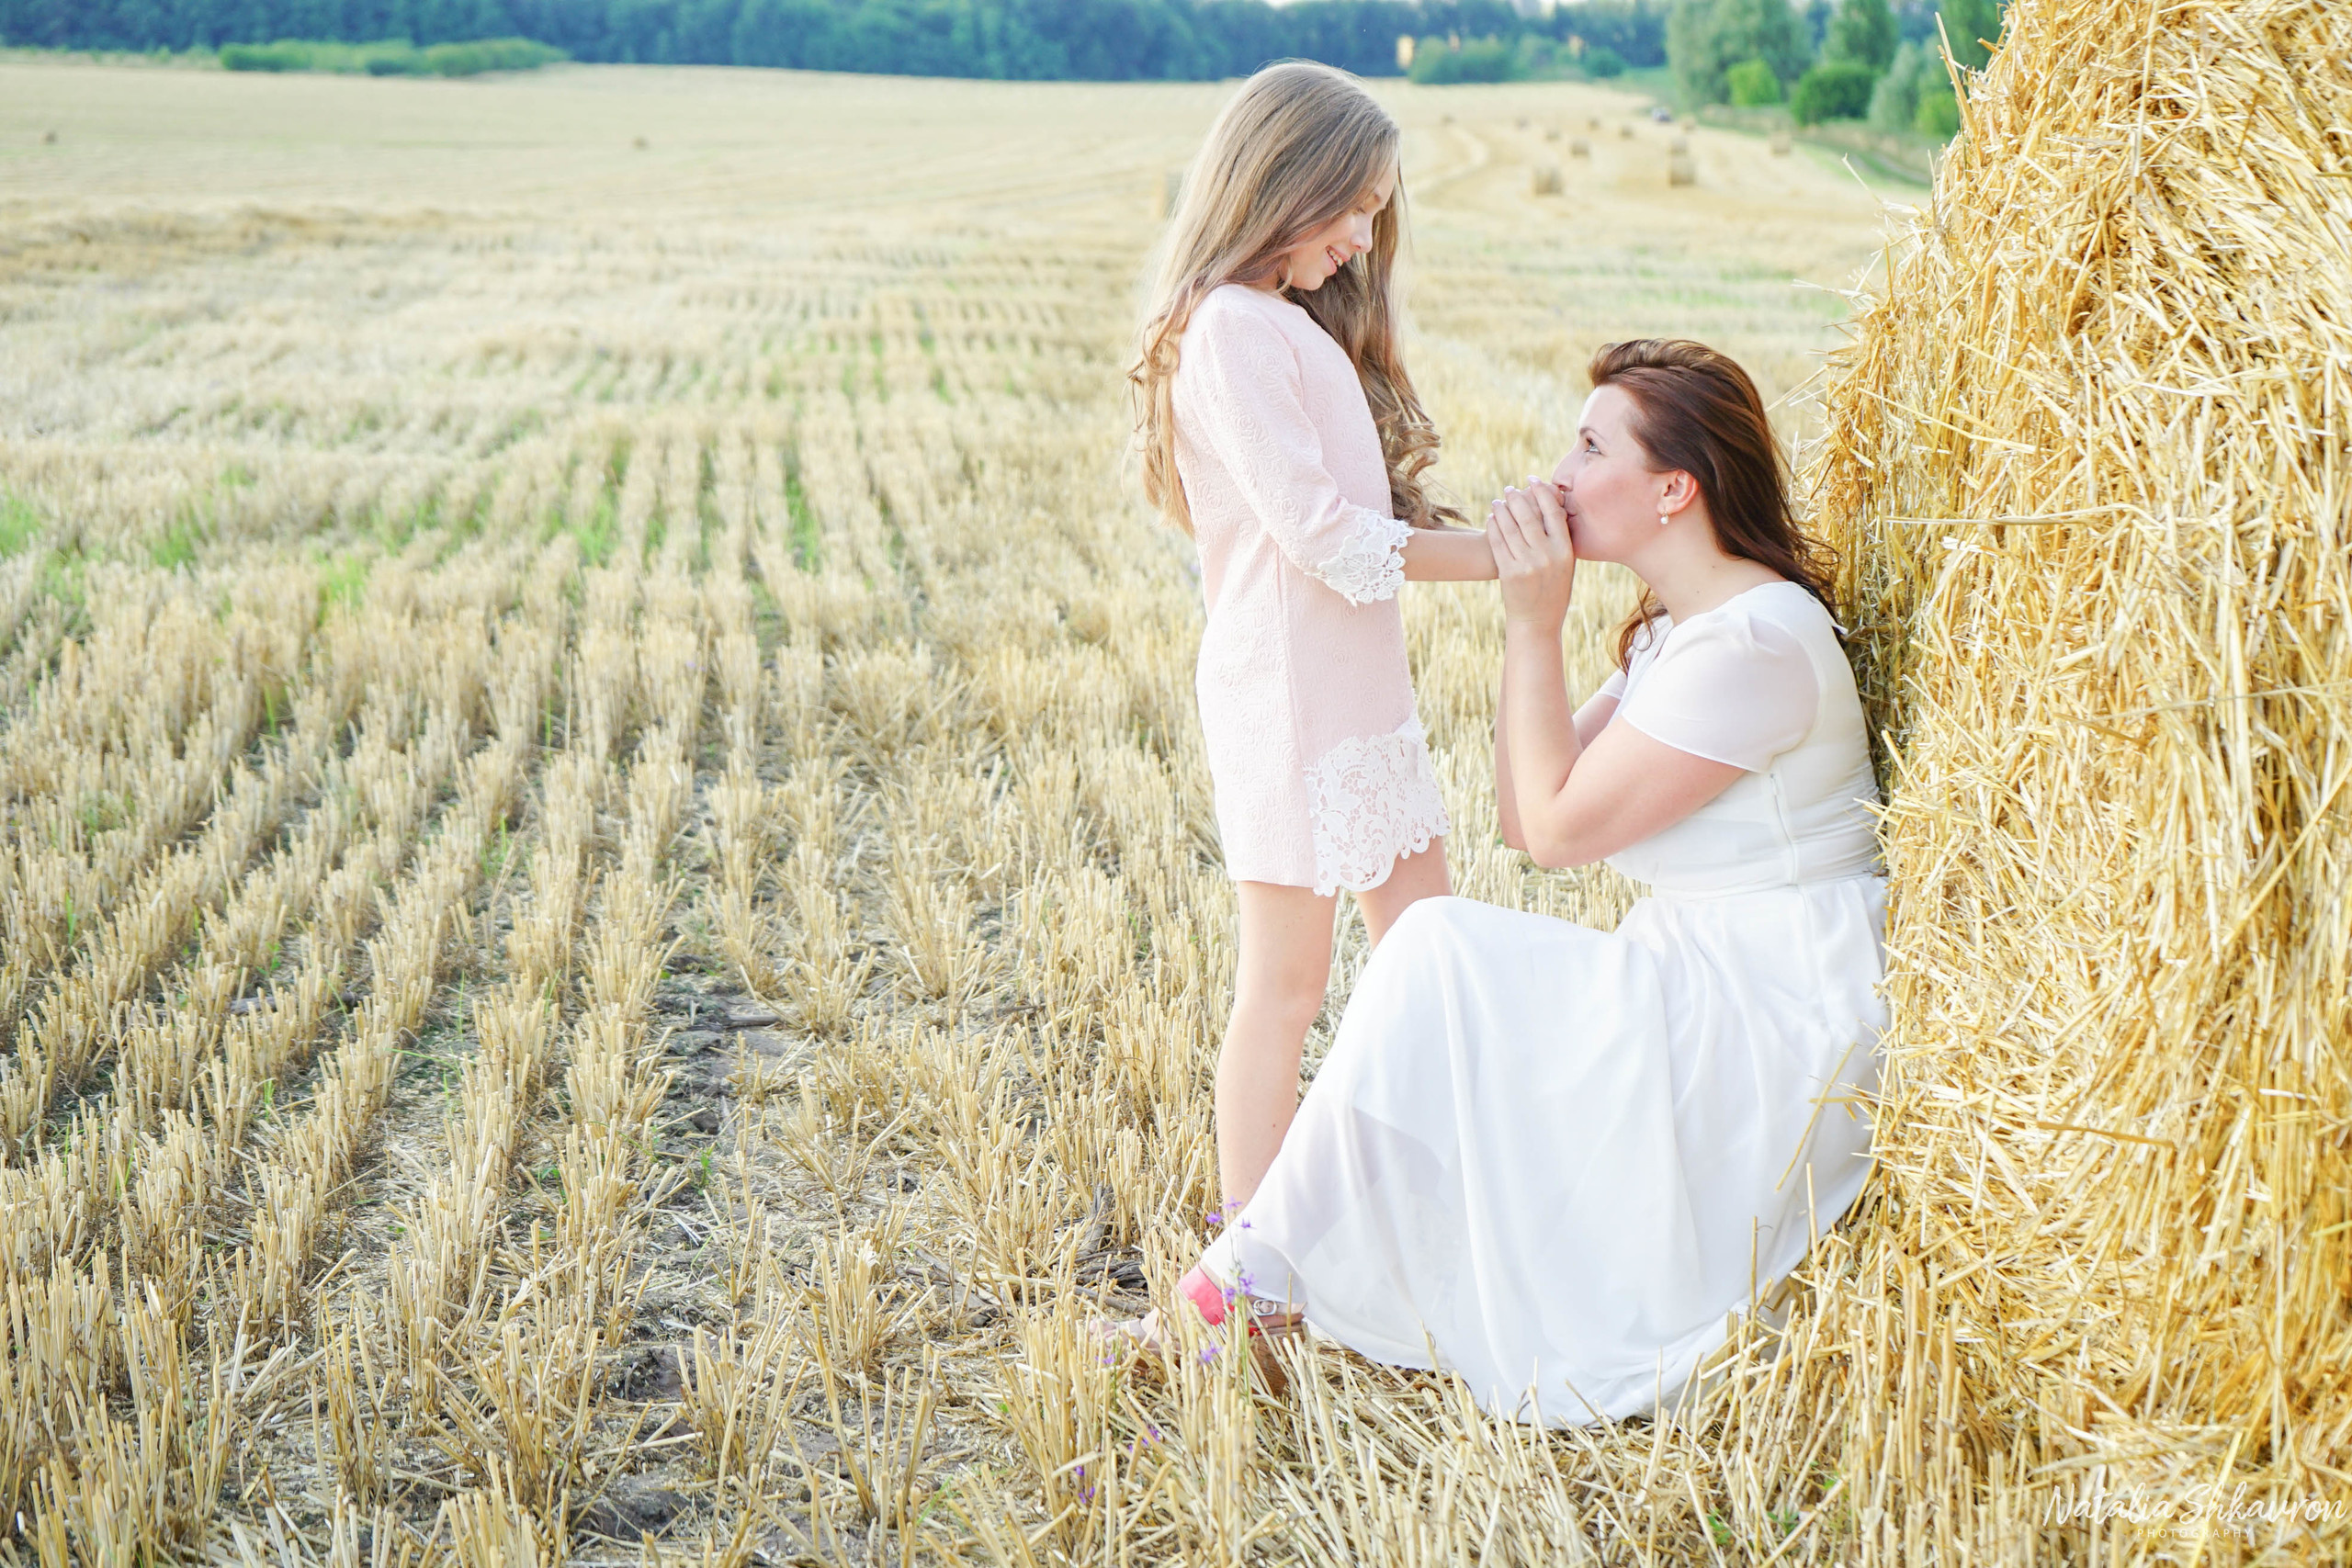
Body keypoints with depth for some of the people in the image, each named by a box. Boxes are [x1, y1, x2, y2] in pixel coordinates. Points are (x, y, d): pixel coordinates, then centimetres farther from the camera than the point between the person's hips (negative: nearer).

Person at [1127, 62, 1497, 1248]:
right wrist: (1488, 555, -15)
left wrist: (1505, 532, 3)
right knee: (1285, 983, -3)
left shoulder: (1304, 324, 17)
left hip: (1363, 695, 10)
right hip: (1288, 696, -10)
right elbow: (1317, 531, -20)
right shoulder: (1233, 327, -15)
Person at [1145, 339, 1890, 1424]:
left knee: (1438, 955, -15)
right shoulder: (1674, 630, 12)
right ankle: (1268, 1274, -1)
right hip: (1700, 992, 10)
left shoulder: (1755, 643, -19)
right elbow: (1524, 816, 7)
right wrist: (1530, 617, 0)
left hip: (1771, 1022, -10)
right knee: (1443, 963, 0)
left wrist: (1534, 624, -12)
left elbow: (1559, 826, -17)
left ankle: (1262, 1273, -6)